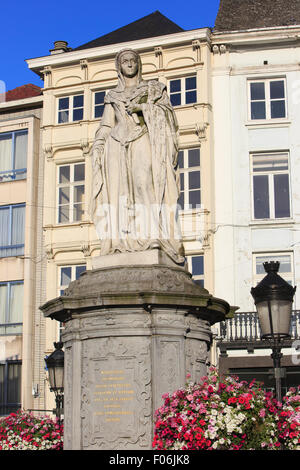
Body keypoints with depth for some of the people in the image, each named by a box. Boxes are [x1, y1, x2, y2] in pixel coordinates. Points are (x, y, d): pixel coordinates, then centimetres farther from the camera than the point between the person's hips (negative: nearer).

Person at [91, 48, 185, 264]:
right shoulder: (113, 96, 24)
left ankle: (152, 237, -30)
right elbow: (106, 127, 20)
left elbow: (167, 113, 6)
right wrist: (98, 149, 5)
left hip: (143, 143, -3)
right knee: (118, 187, -13)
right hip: (118, 145, 3)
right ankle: (121, 240, -19)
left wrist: (144, 107, -8)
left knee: (144, 182, -23)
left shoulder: (153, 88, 18)